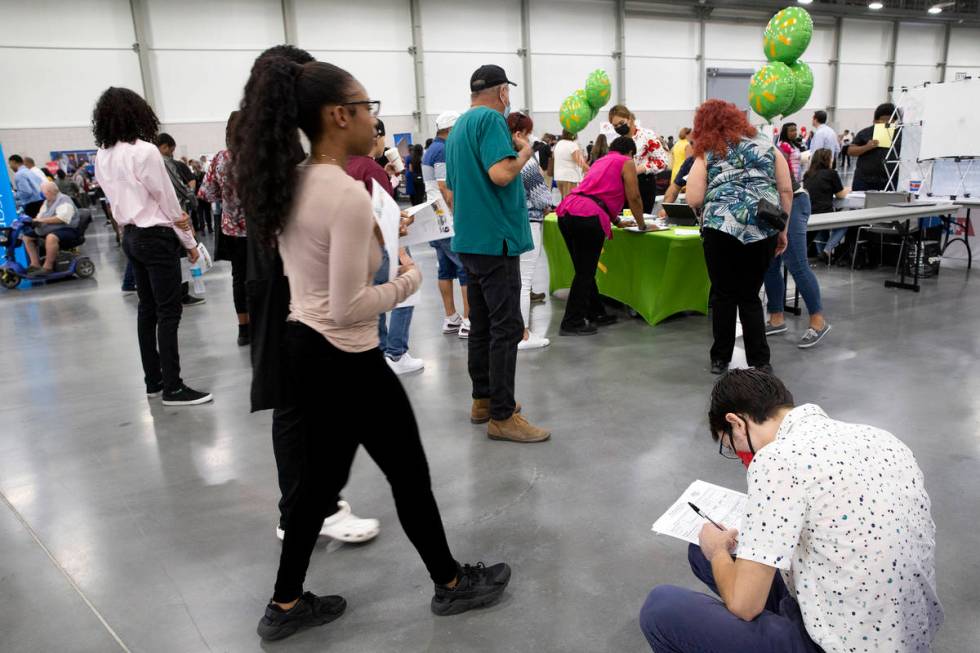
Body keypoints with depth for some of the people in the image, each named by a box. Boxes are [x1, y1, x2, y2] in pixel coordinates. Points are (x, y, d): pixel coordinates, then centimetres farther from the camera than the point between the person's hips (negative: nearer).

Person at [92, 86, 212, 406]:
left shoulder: (102, 157, 7)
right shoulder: (144, 151, -16)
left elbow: (119, 199, 6)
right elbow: (168, 201, -12)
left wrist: (175, 219, -5)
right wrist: (189, 241, -1)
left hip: (130, 237, 8)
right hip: (156, 238, -8)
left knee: (147, 309, 14)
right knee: (168, 313, -2)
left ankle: (153, 381, 21)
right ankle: (173, 388, 2)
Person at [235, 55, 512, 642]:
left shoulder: (290, 186, 4)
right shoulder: (349, 195, -24)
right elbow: (348, 308, -24)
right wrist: (410, 279, -11)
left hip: (304, 349, 9)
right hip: (347, 362, -9)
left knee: (322, 477, 21)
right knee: (410, 474, 11)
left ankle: (286, 605, 35)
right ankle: (452, 583, 34)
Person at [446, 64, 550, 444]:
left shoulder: (459, 126, 17)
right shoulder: (492, 119, -11)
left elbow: (453, 186, 24)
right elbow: (501, 174, -25)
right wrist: (524, 152, -7)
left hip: (470, 239, 10)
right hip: (496, 238, -10)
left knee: (481, 325, 15)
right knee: (506, 328, -6)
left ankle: (483, 400, 24)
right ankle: (502, 417, -2)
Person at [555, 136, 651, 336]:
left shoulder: (600, 161, 32)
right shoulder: (626, 162, 11)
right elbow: (634, 197, 7)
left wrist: (616, 220, 49)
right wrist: (642, 225, 20)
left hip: (565, 212, 8)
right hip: (588, 218, -8)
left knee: (584, 270, 15)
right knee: (585, 272, -2)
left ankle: (595, 313, 26)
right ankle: (572, 323, 1)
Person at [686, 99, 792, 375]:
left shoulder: (707, 154, 10)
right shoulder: (766, 144, 17)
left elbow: (693, 200, 0)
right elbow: (786, 190, 12)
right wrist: (782, 230, 17)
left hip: (722, 227, -2)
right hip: (764, 229, 2)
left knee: (723, 294, 10)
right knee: (750, 296, 13)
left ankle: (720, 359, 18)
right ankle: (760, 361, 12)